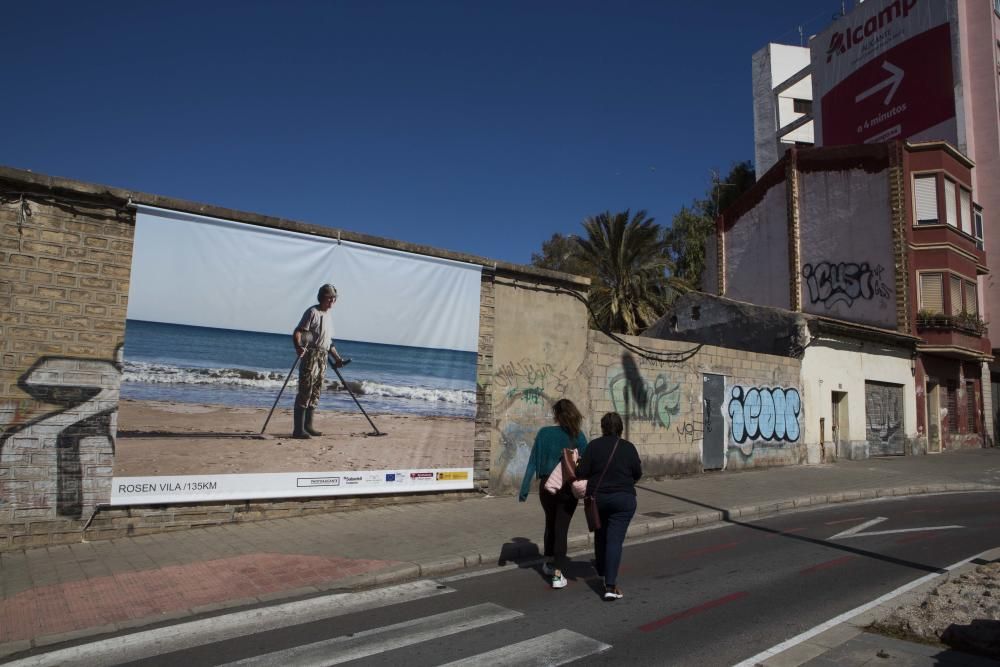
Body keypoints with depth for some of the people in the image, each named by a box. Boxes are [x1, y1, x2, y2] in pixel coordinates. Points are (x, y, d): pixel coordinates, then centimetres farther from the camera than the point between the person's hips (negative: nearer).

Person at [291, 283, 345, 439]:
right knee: (305, 392, -10)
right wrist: (298, 347, -34)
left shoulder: (328, 316, 20)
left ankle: (308, 426, 17)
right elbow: (297, 332, -16)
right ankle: (299, 430, -10)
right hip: (310, 355, -9)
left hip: (322, 358, 9)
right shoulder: (312, 312, -7)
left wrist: (337, 357, 25)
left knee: (315, 393, 10)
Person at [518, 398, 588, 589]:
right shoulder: (577, 436, -6)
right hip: (568, 488, -1)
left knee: (550, 522, 24)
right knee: (562, 527, 5)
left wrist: (524, 489, -1)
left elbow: (532, 463, -4)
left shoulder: (544, 433, -5)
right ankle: (557, 574, -2)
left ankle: (549, 563, 38)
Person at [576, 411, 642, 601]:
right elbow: (637, 473, 2)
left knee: (600, 535, 22)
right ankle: (610, 585, -10)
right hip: (623, 499, -1)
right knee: (615, 540, -2)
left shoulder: (594, 445, -7)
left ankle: (602, 570, 42)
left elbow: (581, 473, -9)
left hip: (597, 497, 1)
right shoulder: (628, 447, -5)